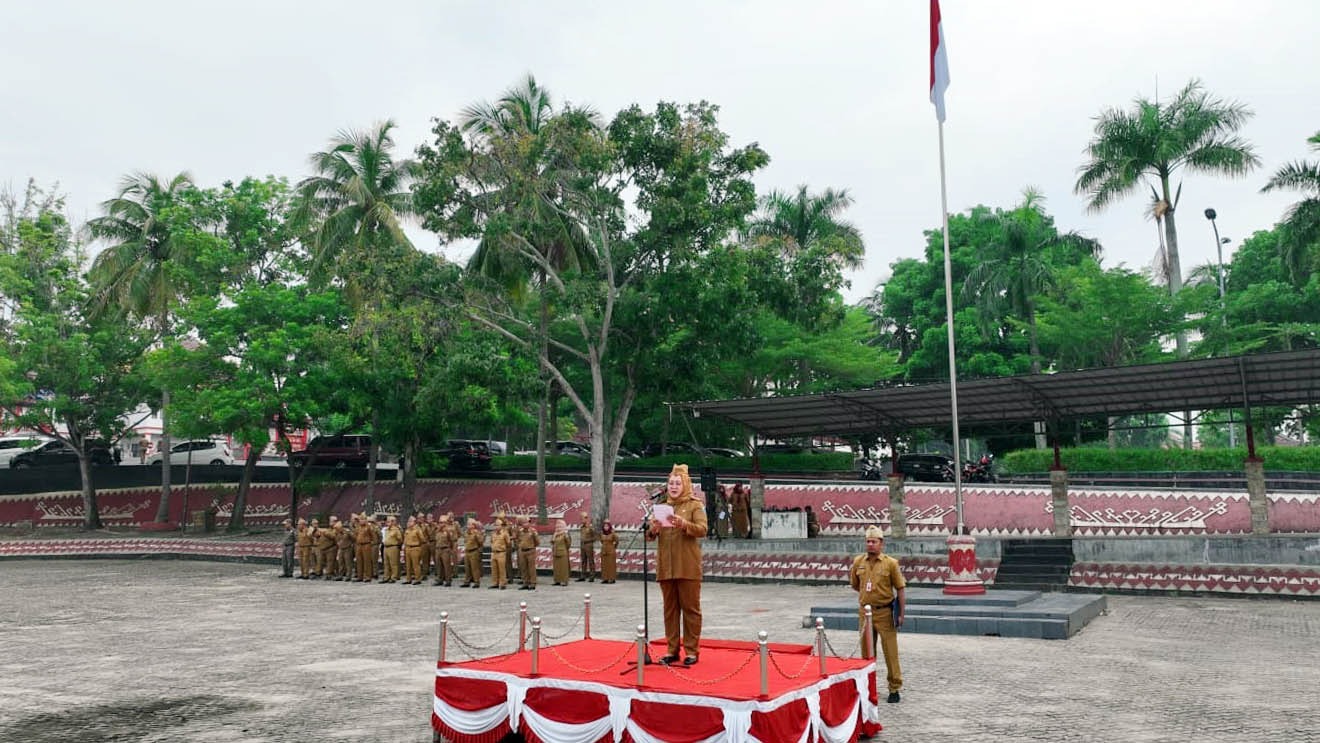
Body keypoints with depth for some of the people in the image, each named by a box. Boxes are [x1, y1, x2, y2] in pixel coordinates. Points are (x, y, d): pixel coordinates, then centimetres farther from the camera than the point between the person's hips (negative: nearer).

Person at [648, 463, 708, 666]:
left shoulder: (695, 505, 2)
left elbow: (702, 529, -13)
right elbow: (650, 535, 11)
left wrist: (683, 524, -29)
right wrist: (653, 529, -13)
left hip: (688, 566, -4)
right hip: (665, 566, 4)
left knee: (690, 608, 0)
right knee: (670, 608, 8)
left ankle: (692, 650, 6)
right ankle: (672, 649, 14)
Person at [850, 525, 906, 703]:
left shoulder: (890, 563, -6)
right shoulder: (858, 561, 4)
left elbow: (900, 589, -3)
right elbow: (854, 585, 19)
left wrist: (902, 613, -7)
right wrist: (867, 594, 7)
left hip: (885, 613, -4)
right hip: (865, 611, 4)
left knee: (890, 652, 1)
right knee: (866, 652, 12)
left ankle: (894, 688, 12)